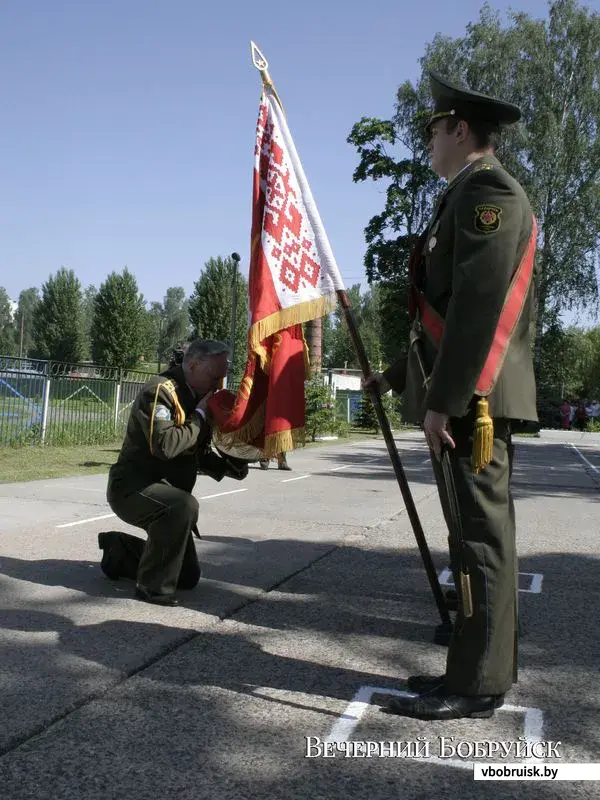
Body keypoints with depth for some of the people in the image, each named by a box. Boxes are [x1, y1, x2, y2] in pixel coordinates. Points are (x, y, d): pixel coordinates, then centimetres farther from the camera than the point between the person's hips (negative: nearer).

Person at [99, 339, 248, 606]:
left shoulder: (195, 397, 7)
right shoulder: (160, 391, -21)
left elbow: (200, 454, 14)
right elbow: (165, 445, -37)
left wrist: (230, 466, -3)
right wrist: (199, 416, -24)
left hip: (163, 492, 9)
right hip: (132, 487, -9)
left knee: (189, 577, 12)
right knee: (184, 505, -38)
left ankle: (119, 549, 28)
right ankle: (153, 586, -21)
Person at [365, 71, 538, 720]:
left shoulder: (486, 188, -6)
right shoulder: (468, 197, 25)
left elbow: (479, 303, -19)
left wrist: (443, 398, -21)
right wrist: (398, 375, 27)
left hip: (471, 397, -10)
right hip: (468, 396, 10)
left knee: (479, 537, -5)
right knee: (479, 537, 12)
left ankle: (476, 685, 5)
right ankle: (481, 667, 22)